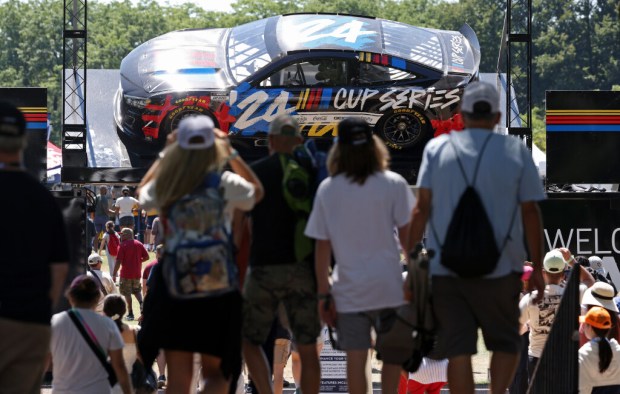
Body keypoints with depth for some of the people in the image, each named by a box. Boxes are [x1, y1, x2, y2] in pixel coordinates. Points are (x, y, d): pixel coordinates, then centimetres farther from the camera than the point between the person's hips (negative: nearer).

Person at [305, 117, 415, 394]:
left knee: (355, 358, 3)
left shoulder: (327, 189, -1)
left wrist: (324, 294, 6)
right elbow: (407, 235, -2)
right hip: (388, 285, -1)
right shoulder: (393, 184, -5)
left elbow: (322, 247, 1)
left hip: (349, 290, 1)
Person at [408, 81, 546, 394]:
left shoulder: (437, 148, 3)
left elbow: (422, 207, -3)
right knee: (505, 342, 16)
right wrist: (537, 268, 5)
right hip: (500, 268, 0)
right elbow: (530, 212, -1)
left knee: (458, 350, 3)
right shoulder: (516, 151, 1)